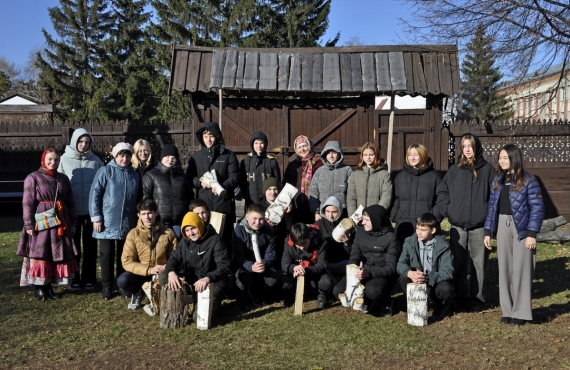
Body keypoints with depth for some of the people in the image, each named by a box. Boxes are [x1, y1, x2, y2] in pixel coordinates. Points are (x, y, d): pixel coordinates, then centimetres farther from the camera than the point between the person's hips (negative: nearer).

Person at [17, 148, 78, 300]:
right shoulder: (33, 178, -5)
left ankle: (49, 287, 19)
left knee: (59, 255, 7)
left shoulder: (63, 178, 10)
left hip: (61, 223, 5)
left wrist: (73, 222, 11)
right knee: (40, 256, 0)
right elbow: (27, 203, -8)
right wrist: (29, 225, -13)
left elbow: (70, 202, 14)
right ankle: (39, 288, 10)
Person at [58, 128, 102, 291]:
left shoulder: (95, 160, 1)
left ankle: (89, 278, 19)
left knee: (90, 246, 8)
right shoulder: (65, 159, 0)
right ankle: (73, 279, 19)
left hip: (91, 210, 0)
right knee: (73, 245, 9)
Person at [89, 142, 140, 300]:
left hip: (128, 224, 3)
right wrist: (96, 217, -11)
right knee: (107, 255, 4)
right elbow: (94, 194, -6)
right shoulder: (105, 171, -3)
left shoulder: (135, 175, 9)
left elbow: (138, 198, 15)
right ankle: (107, 286, 16)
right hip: (108, 223, -3)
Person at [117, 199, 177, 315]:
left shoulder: (168, 233, -7)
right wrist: (149, 270, -25)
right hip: (141, 272, 1)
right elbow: (127, 261, -12)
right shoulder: (133, 234, -8)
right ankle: (138, 293, 8)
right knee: (122, 281, -30)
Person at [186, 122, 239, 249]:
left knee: (225, 237, 2)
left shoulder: (228, 155, 7)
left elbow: (235, 177, 0)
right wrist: (200, 182, -9)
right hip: (203, 203, 2)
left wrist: (222, 187, -18)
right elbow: (189, 177, 12)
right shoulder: (196, 156, 14)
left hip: (224, 203, -1)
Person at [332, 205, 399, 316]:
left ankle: (385, 302, -1)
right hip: (364, 272, 5)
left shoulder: (390, 238, -15)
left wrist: (369, 273, -34)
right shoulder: (361, 231, -1)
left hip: (383, 275, -5)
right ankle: (369, 301, 7)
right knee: (338, 291, -16)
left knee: (372, 290, -37)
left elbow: (391, 268, -18)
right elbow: (355, 256, 0)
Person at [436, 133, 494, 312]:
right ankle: (460, 298, 17)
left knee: (479, 263, 4)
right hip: (458, 226, 2)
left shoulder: (487, 169, 2)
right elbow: (442, 192, 9)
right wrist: (447, 210, -1)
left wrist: (489, 214, -7)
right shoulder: (455, 170, 7)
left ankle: (476, 299, 15)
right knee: (457, 263, 6)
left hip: (479, 226, -2)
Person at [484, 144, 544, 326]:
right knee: (505, 269, 7)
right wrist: (488, 231, 8)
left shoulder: (528, 180, -6)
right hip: (502, 227, 5)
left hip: (521, 228, -5)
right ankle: (508, 310, 16)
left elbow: (537, 209, -8)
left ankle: (521, 312, 7)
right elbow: (492, 207, 12)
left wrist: (532, 233, -14)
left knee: (520, 270, -2)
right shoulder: (497, 181, 11)